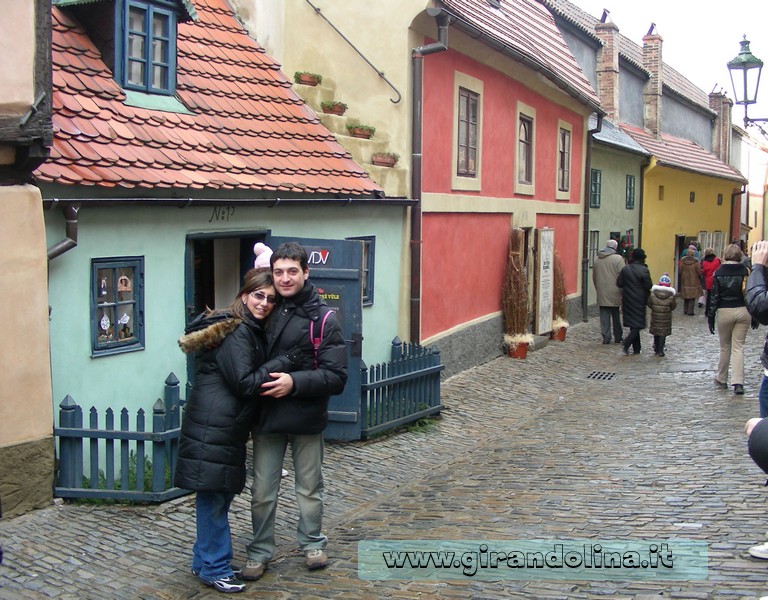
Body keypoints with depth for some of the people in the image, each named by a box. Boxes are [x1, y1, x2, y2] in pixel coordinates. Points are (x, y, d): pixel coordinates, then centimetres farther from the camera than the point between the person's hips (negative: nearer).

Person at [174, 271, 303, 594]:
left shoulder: (251, 330, 16)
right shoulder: (236, 333, -15)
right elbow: (244, 383, -18)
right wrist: (284, 363, -16)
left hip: (228, 427, 10)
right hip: (213, 428, -10)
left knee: (220, 494, 16)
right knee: (214, 496, -1)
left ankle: (204, 561, 27)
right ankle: (214, 569, 8)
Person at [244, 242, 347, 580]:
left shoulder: (323, 318, -8)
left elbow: (336, 376, -13)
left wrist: (296, 382, -24)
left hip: (306, 417, -2)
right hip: (266, 415, 2)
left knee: (309, 487, 15)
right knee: (262, 491, 9)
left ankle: (312, 544, 34)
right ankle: (259, 552, 25)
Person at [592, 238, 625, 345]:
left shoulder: (597, 259, 7)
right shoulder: (618, 258, -9)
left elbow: (594, 277, 13)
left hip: (601, 294, 3)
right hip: (614, 293, -3)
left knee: (604, 316, 4)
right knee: (616, 316, 9)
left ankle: (606, 337, 1)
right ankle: (618, 337, 18)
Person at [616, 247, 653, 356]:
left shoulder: (625, 269, -2)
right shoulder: (643, 270, -14)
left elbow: (619, 283, 1)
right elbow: (649, 286, -13)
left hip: (628, 301, 5)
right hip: (639, 301, -5)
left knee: (633, 324, 12)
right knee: (638, 324, 1)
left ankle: (636, 348, 15)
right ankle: (627, 343, -19)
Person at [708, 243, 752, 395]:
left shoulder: (719, 273, -6)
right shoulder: (746, 271, -2)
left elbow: (715, 296, -6)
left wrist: (711, 317, 0)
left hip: (725, 312, -1)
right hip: (743, 311, 1)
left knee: (725, 347, 14)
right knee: (738, 347, 3)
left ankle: (722, 379, 23)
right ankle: (738, 383, -7)